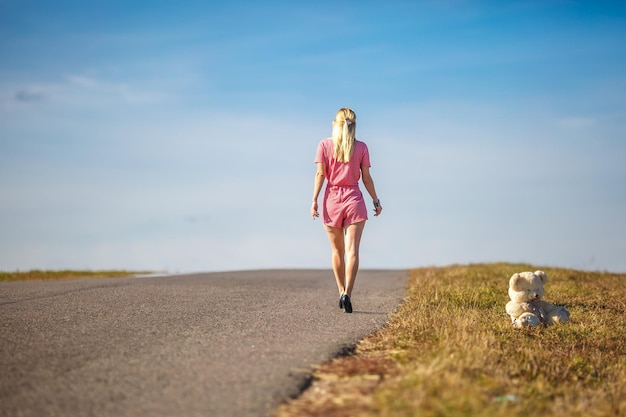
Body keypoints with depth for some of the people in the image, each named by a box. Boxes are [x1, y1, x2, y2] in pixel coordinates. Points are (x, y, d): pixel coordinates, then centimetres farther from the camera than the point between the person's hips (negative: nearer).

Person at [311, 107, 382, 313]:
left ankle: (341, 292, 20)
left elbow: (320, 174, -6)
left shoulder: (324, 145, 1)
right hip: (354, 199, -1)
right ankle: (347, 294, -20)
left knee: (337, 251, 15)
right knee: (352, 250, -6)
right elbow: (366, 177, 4)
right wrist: (376, 201, 12)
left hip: (332, 200, 1)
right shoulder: (361, 147, 3)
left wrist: (314, 200, -6)